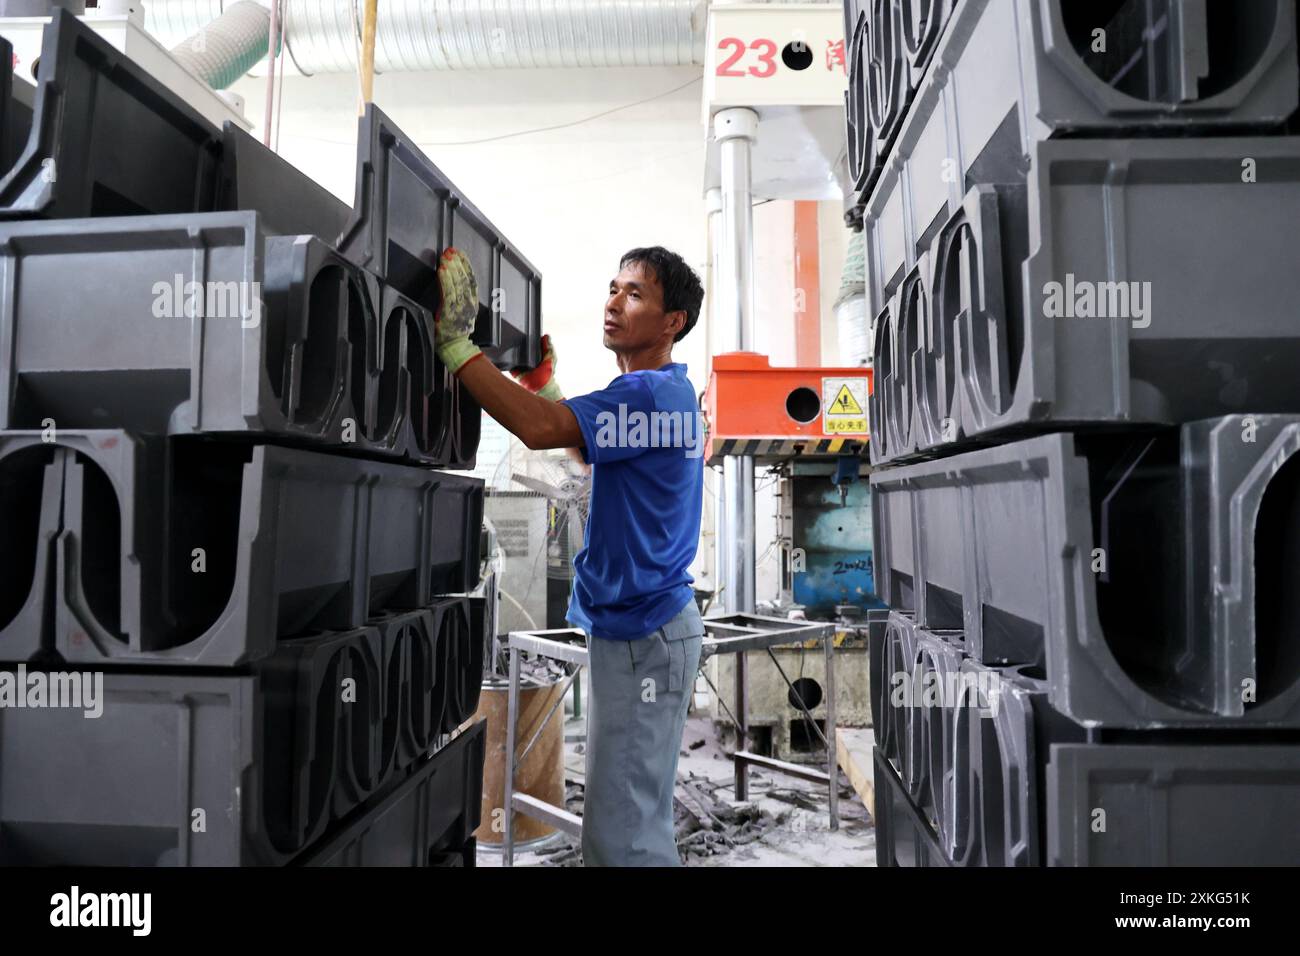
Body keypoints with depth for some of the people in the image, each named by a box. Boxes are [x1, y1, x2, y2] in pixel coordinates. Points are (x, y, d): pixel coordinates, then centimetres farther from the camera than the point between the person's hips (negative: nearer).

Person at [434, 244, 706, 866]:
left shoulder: (653, 393, -18)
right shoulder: (661, 392, 15)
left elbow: (539, 427, -30)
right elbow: (589, 452, 27)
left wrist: (453, 343, -22)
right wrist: (547, 381, 17)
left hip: (642, 632, -11)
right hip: (629, 623, 11)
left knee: (623, 832, -4)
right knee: (629, 815, 21)